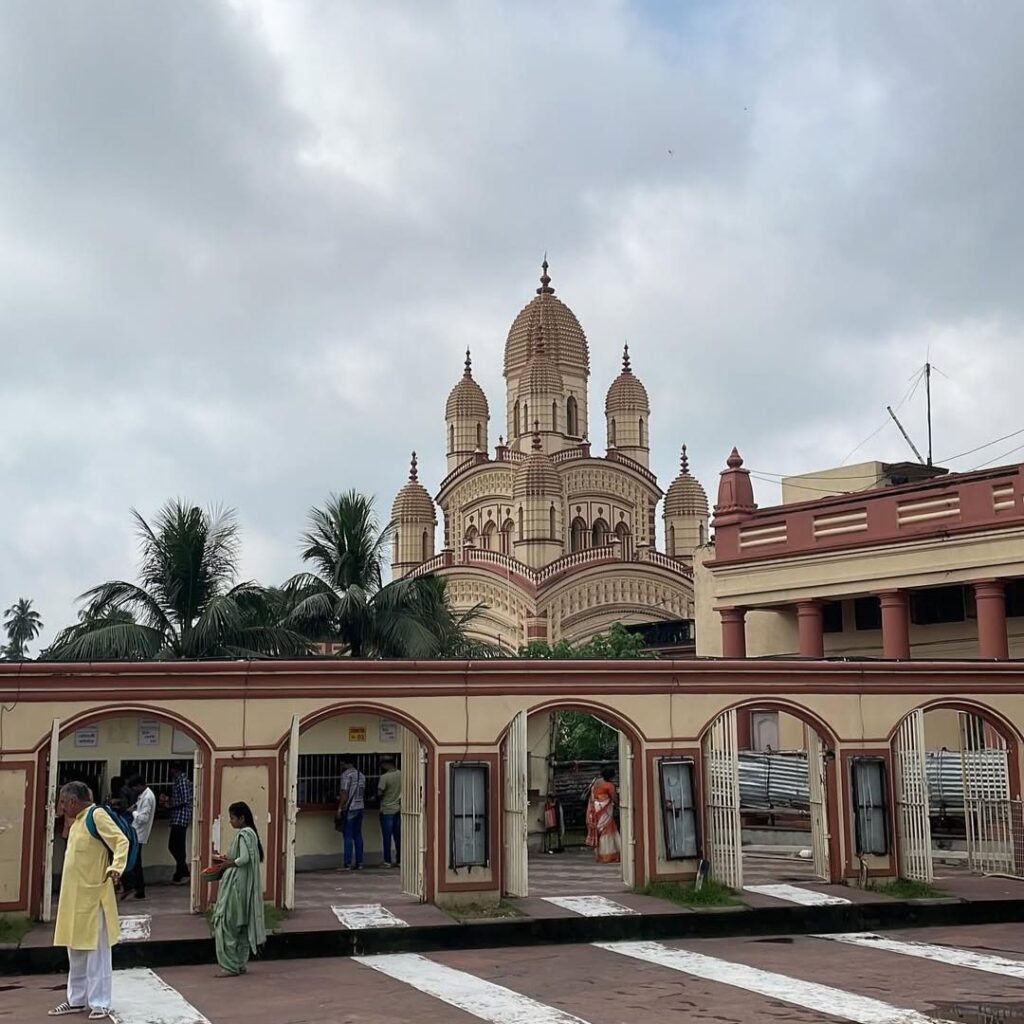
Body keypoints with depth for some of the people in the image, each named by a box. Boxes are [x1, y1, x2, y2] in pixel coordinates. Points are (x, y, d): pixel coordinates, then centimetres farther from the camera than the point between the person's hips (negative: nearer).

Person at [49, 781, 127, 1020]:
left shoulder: (97, 815, -15)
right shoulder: (77, 820, 12)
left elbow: (121, 841, -23)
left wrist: (115, 867, -35)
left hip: (93, 896, -9)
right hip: (74, 895, 9)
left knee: (96, 953, -2)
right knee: (75, 952, 15)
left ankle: (99, 1003, 4)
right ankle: (76, 1000, 25)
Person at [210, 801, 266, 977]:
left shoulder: (243, 834, -16)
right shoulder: (250, 833, 13)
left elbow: (244, 858, -25)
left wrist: (229, 863, -11)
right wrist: (227, 859, 11)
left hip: (237, 886, -10)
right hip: (243, 885, 10)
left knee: (227, 924, -6)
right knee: (242, 925, 13)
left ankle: (231, 967, -4)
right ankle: (240, 964, 18)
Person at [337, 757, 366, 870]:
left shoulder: (346, 774, -10)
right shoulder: (361, 775, 14)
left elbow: (344, 793, -15)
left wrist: (340, 808, -10)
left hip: (350, 809, -7)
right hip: (360, 807, 7)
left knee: (348, 836, -5)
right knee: (358, 835, 11)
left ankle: (348, 864, -5)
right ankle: (359, 862, 12)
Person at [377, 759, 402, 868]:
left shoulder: (384, 777, -15)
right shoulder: (401, 775, 0)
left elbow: (380, 793, -16)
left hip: (387, 810, -5)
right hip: (399, 809, 5)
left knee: (387, 837, 2)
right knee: (398, 836, 11)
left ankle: (387, 861, 3)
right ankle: (399, 860, 13)